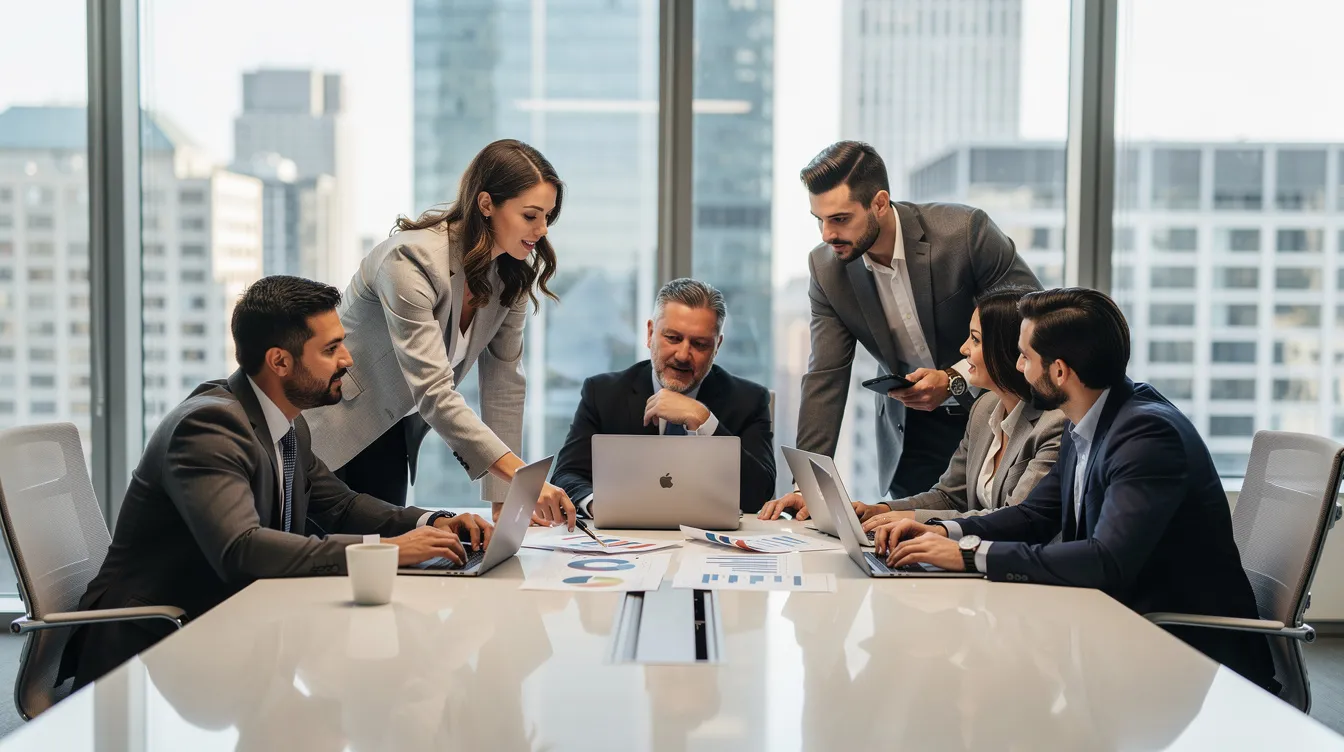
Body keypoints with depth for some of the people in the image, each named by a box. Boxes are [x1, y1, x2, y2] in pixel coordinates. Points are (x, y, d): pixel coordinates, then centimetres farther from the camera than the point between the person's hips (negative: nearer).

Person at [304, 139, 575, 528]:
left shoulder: (512, 271, -8)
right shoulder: (412, 259, -30)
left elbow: (504, 380, -5)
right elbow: (434, 393, -36)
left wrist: (504, 499, -11)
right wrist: (523, 476, -44)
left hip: (392, 429, 6)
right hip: (331, 420, -6)